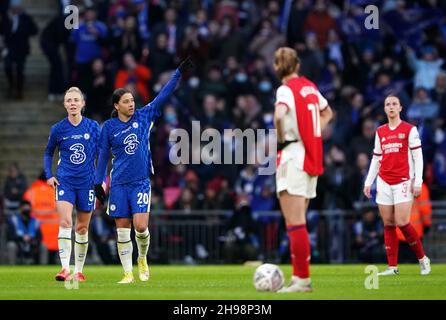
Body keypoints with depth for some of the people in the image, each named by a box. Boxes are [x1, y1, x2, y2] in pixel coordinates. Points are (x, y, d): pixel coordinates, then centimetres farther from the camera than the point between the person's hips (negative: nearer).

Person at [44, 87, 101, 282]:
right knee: (65, 223, -17)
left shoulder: (93, 127, 0)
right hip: (65, 181, -1)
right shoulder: (58, 129, 0)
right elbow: (48, 152, 14)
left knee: (82, 228, 7)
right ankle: (65, 269, -23)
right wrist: (49, 175, 2)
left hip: (87, 183, 1)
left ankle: (78, 271, 18)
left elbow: (101, 154, 8)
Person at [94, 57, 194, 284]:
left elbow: (163, 95, -1)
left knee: (141, 226, -13)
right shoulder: (109, 127, 2)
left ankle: (142, 259, 15)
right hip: (119, 184, 0)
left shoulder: (144, 116, 3)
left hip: (141, 182, 0)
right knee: (122, 231, -1)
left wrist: (180, 72, -7)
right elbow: (103, 155, 7)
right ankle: (128, 273, 6)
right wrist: (98, 183, 5)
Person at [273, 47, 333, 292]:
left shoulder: (286, 89, -10)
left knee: (295, 224, -8)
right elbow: (327, 113, 31)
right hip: (312, 159, 8)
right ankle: (298, 277, 12)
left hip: (292, 159, -8)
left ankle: (303, 279, -10)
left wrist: (280, 139, -14)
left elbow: (279, 116, -31)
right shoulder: (310, 87, 12)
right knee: (296, 223, 12)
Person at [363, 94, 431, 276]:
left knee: (402, 223, -13)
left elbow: (418, 157, -2)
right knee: (388, 225, 1)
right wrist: (368, 182, 12)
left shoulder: (409, 130, 0)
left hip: (403, 182, -4)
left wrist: (418, 182, -10)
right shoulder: (380, 132, 12)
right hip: (384, 182, 4)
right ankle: (392, 266, 4)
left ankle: (422, 259, 5)